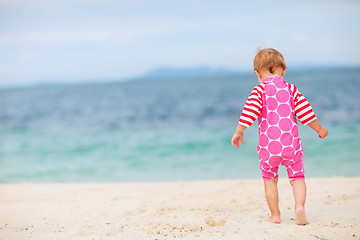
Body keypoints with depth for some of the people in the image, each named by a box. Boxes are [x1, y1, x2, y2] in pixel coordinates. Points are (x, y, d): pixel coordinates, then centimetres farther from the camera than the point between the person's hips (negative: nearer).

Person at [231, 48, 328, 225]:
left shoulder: (259, 91, -2)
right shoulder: (291, 89, 5)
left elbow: (249, 113, -12)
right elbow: (305, 111, 6)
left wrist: (238, 132, -3)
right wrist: (319, 129, 17)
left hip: (268, 147, -1)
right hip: (291, 144, 1)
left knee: (270, 179, 16)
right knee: (297, 177, 10)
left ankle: (275, 215, 19)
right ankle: (300, 206, -13)